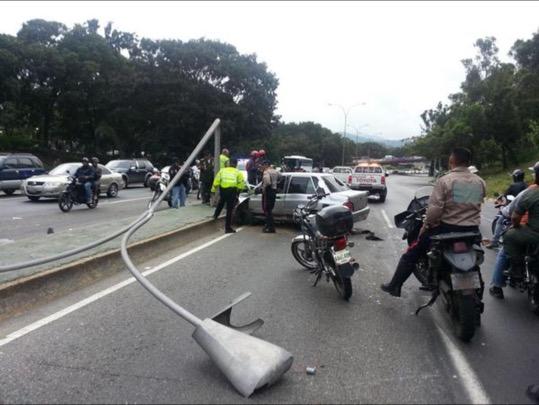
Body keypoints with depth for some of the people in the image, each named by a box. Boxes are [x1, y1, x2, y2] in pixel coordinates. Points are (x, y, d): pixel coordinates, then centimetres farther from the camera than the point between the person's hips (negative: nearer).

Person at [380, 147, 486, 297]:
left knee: (411, 254, 9)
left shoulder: (445, 181, -14)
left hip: (447, 228, -5)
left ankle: (394, 286, 13)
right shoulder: (480, 182, 3)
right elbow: (477, 204, 12)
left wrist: (426, 225, -5)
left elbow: (434, 209, -20)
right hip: (472, 231, 5)